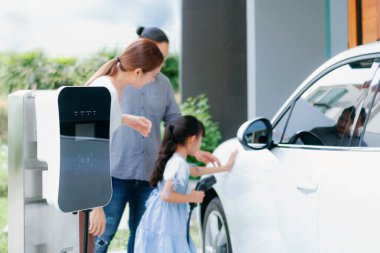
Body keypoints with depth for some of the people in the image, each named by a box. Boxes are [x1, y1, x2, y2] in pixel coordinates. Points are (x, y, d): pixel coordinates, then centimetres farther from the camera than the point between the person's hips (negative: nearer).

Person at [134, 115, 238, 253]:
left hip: (167, 224, 10)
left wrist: (225, 168, 36)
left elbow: (195, 171, 31)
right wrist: (192, 197, -12)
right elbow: (166, 195, -25)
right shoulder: (178, 163, -18)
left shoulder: (175, 160, 12)